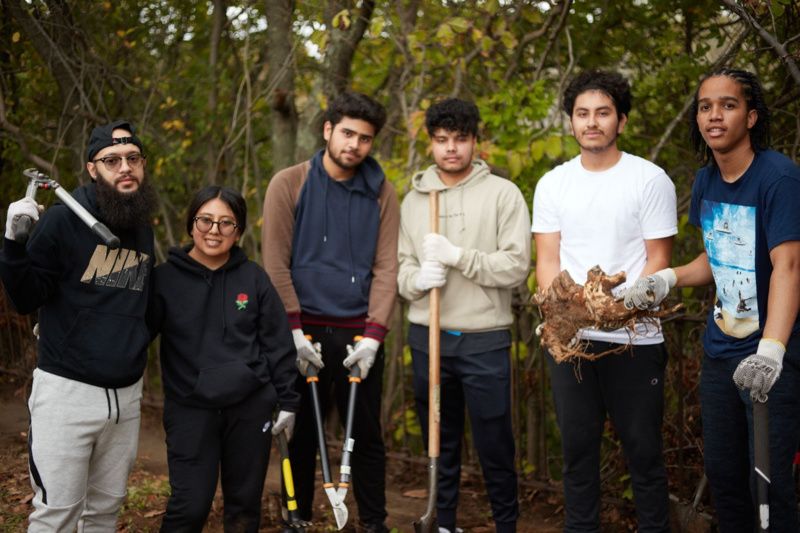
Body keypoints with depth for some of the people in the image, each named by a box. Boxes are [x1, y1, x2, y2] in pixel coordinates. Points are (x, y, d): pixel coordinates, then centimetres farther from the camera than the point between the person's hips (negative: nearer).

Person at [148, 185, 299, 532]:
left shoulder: (254, 278, 2)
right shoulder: (165, 278, -2)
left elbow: (278, 343, 5)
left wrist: (288, 401, 4)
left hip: (251, 406, 2)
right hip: (190, 408, -2)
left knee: (245, 502, 12)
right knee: (190, 505, -6)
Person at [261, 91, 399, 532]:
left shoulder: (381, 193, 4)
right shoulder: (288, 185, -1)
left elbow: (386, 268, 0)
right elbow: (275, 264, -4)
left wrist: (373, 335, -9)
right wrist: (293, 330, -10)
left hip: (359, 334, 1)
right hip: (304, 333, -1)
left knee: (366, 433, 7)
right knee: (301, 434, 7)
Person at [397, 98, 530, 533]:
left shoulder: (502, 194, -4)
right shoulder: (413, 198, 9)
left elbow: (516, 267, -11)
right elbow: (399, 265, 8)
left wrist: (458, 256, -19)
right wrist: (417, 278, -14)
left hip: (485, 341, -3)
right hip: (428, 337, 4)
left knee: (494, 444, 2)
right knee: (441, 443, 15)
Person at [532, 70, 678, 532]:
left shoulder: (650, 180, -2)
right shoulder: (553, 184, 8)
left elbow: (658, 260, -4)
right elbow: (548, 260, 6)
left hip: (636, 338, -3)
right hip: (569, 338, 3)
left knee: (643, 447, 4)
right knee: (578, 445, 11)